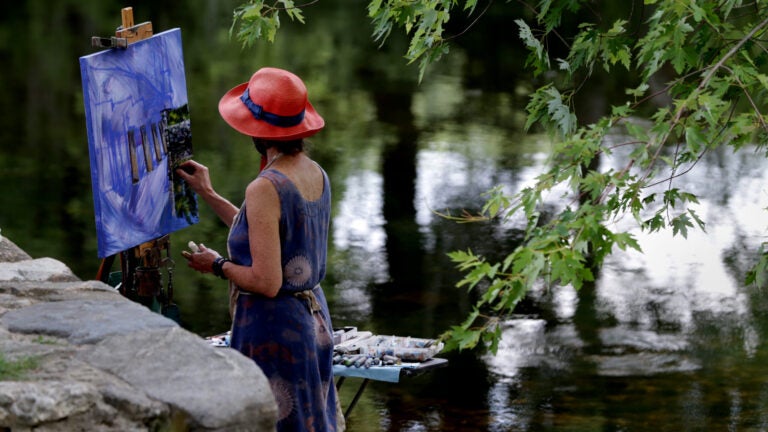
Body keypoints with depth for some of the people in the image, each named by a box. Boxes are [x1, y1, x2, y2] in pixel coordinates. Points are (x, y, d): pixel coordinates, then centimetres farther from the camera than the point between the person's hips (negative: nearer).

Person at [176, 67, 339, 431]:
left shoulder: (265, 189, -22)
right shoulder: (316, 174, 4)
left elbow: (266, 282, -23)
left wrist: (218, 266, -5)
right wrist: (208, 195, 21)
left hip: (272, 328, -9)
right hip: (313, 318, 9)